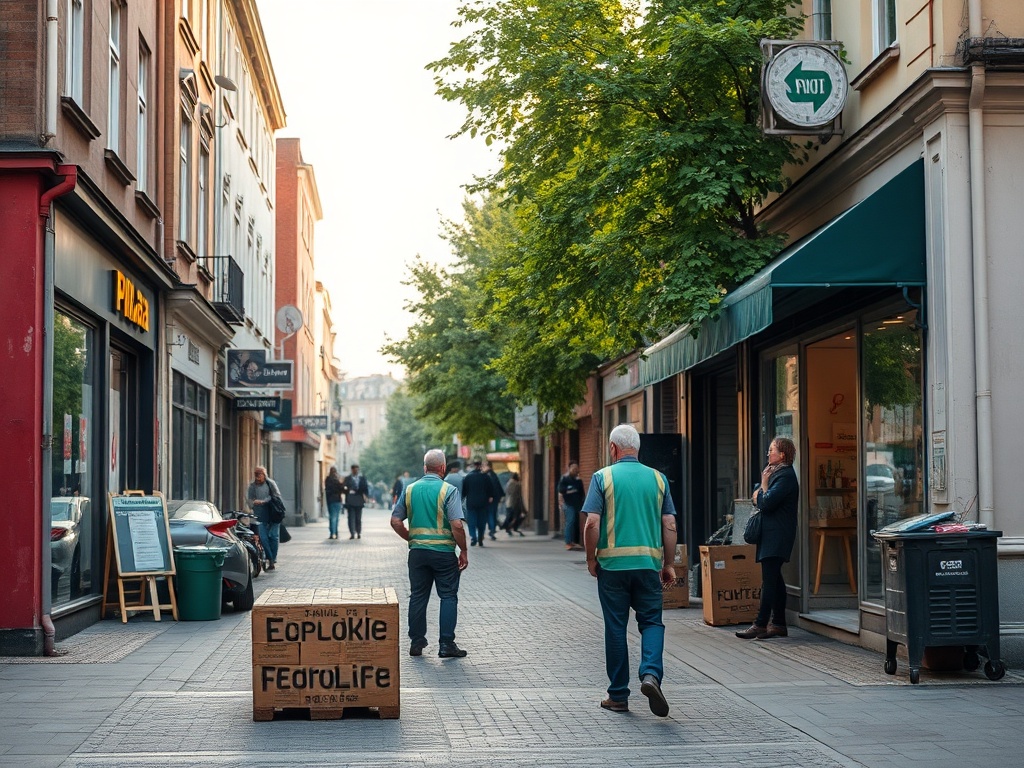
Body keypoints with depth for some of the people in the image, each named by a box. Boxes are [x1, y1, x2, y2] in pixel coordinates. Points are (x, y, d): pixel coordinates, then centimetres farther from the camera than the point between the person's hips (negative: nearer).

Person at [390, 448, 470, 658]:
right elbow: (457, 525, -16)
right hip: (444, 552, -4)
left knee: (418, 597, 11)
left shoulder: (410, 489, 5)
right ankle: (446, 644, 0)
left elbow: (395, 521, 6)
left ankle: (416, 643, 14)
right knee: (448, 597, 3)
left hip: (417, 552, 4)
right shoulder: (448, 490, -10)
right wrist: (463, 551, -5)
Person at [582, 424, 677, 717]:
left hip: (612, 563, -1)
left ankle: (618, 695, 12)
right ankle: (651, 674, -15)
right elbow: (670, 525, 4)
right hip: (649, 562, 2)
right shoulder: (658, 478, 6)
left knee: (615, 627, 6)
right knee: (651, 621, 10)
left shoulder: (603, 477, -3)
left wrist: (591, 559, 3)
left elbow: (592, 523, -10)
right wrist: (669, 564, 12)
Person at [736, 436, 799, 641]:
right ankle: (778, 623, 14)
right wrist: (760, 495, -3)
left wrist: (763, 485, -5)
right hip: (771, 534, 11)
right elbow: (757, 498, 19)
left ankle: (761, 624, -12)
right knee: (774, 578, 11)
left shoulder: (785, 476, -15)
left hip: (777, 536, -11)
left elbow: (766, 503, -21)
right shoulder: (776, 472, 19)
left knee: (769, 579, -11)